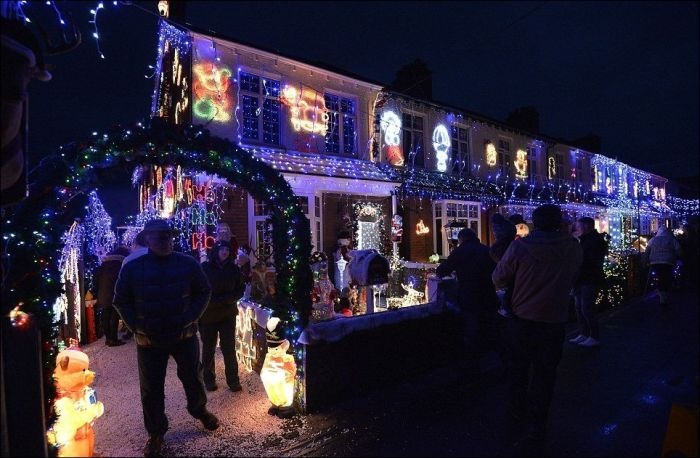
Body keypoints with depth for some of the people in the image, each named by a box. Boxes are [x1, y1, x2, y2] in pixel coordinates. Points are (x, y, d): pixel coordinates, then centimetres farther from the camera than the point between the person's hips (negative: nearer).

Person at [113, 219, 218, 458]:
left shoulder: (188, 264, -8)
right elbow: (121, 301, 3)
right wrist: (136, 326, -8)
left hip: (184, 335, 0)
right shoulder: (132, 268, -7)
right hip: (149, 340, 0)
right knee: (151, 388, 11)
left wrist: (190, 318, -10)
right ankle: (155, 433, 33)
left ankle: (200, 410, 44)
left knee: (193, 377, 15)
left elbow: (204, 292, 1)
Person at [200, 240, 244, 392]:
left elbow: (240, 290, 2)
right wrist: (213, 301, -17)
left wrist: (226, 299, -15)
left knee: (229, 348, 3)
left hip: (228, 315, 1)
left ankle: (233, 380, 14)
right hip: (207, 315, -1)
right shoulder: (205, 267, -7)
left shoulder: (233, 268, 0)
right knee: (208, 349, 11)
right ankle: (209, 380, 26)